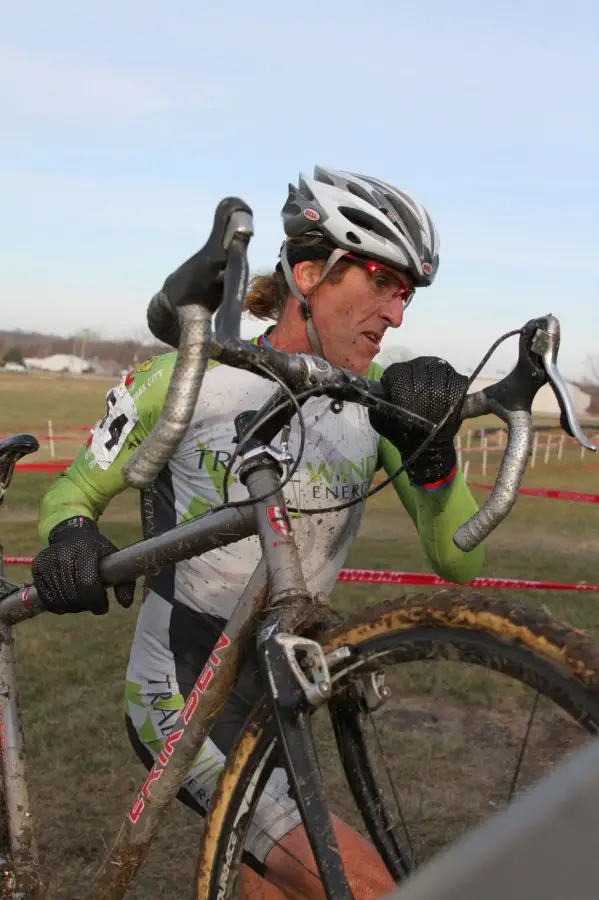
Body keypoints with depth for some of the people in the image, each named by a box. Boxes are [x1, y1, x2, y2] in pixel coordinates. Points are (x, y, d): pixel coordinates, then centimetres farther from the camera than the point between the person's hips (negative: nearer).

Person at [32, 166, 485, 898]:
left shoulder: (376, 398, -4)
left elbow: (456, 561, -10)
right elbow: (75, 492, -2)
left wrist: (432, 452, -29)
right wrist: (70, 537, -25)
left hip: (282, 701, 6)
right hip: (186, 704, -5)